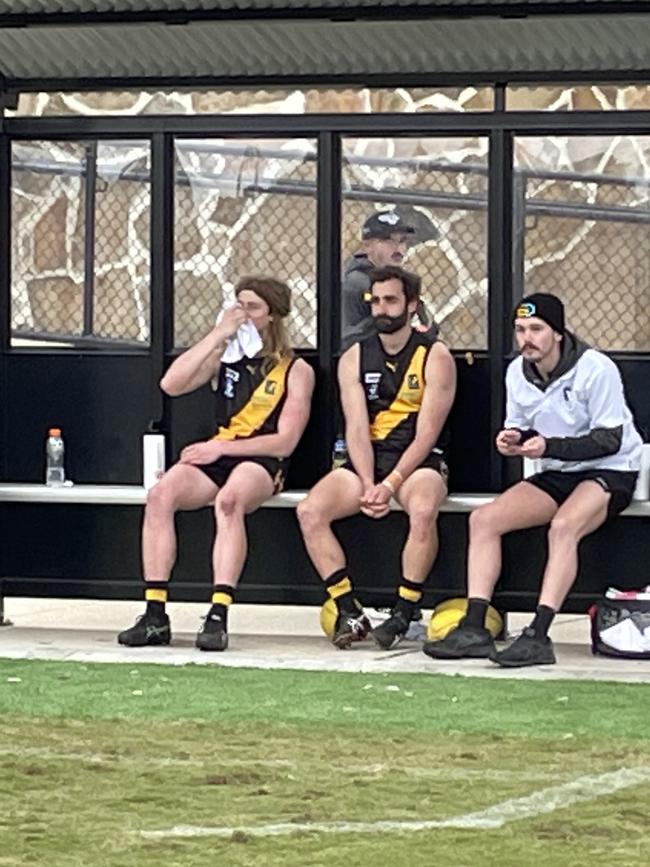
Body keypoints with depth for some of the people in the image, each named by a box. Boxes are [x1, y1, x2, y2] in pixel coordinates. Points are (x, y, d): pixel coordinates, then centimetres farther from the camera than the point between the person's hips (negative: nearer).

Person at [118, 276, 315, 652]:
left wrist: (220, 447, -11)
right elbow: (171, 384, 1)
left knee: (228, 500, -39)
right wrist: (219, 335, -2)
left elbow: (285, 441, -4)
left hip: (263, 462, -4)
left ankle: (219, 617, -45)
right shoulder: (225, 355, 17)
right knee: (161, 494, -27)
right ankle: (155, 616, -29)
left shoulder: (296, 371, 4)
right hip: (216, 457, 4)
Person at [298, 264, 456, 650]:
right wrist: (367, 485, -17)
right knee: (310, 511, -22)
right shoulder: (354, 358, 9)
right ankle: (350, 613, -18)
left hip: (419, 460, -4)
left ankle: (404, 614, -26)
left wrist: (390, 485, -21)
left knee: (423, 511, -38)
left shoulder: (435, 357, -3)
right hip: (368, 459, 4)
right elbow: (357, 428, 0)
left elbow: (426, 434, -10)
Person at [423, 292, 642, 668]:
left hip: (611, 472, -7)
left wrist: (549, 446, -29)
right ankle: (474, 629, -16)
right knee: (484, 519, -11)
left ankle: (538, 636, -40)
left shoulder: (595, 369, -18)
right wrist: (512, 440, -12)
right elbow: (520, 429, 14)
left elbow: (610, 439, -19)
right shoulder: (518, 373, 3)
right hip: (557, 475, 7)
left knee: (564, 526, -36)